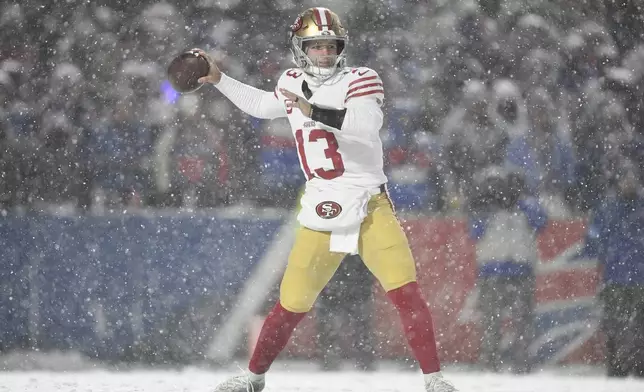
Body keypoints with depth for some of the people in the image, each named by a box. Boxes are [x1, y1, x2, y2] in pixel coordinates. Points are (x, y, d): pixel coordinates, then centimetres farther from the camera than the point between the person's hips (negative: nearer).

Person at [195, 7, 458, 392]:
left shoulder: (360, 81, -7)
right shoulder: (295, 85, 9)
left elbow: (368, 124, -28)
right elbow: (261, 105, 31)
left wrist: (314, 111, -35)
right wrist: (218, 79, 28)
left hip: (369, 207, -4)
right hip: (320, 215, 4)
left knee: (405, 288, -19)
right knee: (292, 302, 4)